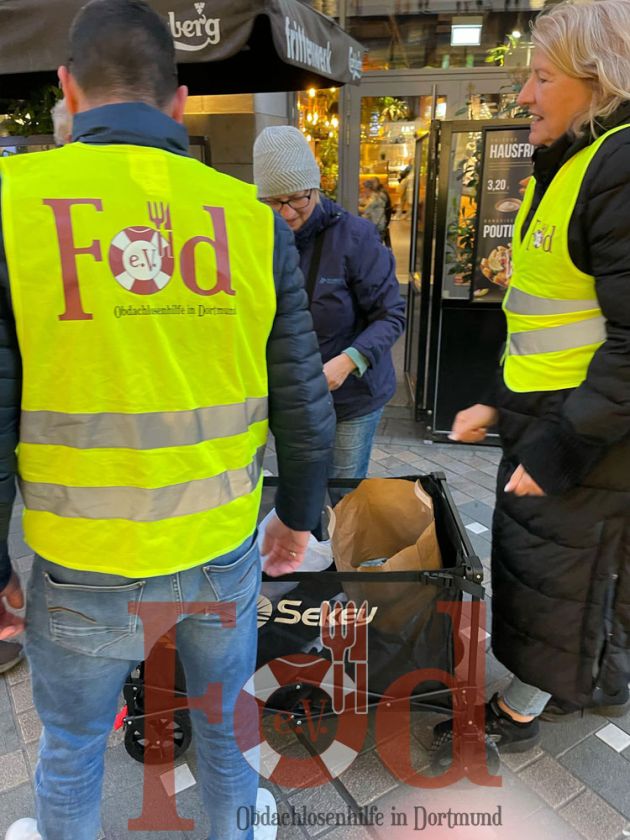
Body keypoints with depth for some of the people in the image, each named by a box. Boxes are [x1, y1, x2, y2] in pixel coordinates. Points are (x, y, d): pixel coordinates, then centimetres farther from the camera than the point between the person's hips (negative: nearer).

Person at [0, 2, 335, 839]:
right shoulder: (250, 215, -6)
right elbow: (305, 401, -3)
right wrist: (298, 516, 13)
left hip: (83, 570, -1)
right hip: (225, 555, 2)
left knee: (71, 747, 27)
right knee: (226, 726, 28)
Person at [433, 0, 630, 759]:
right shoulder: (568, 166, 12)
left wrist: (558, 453, -20)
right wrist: (504, 404, 14)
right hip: (545, 415, 9)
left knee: (558, 568, 9)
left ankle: (517, 712, 32)